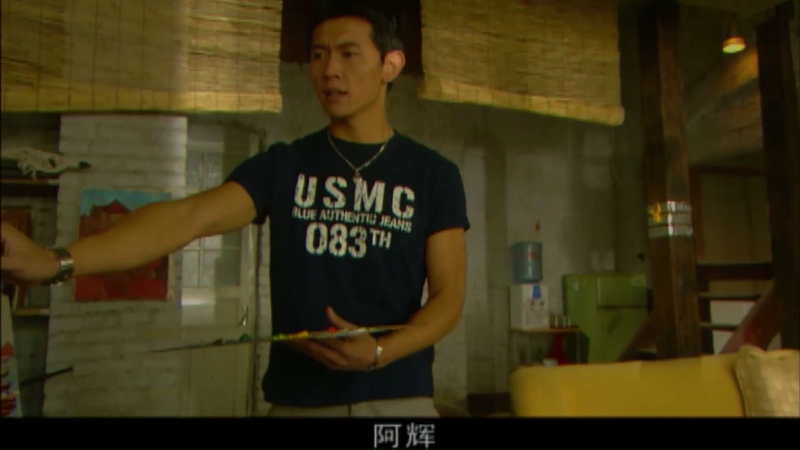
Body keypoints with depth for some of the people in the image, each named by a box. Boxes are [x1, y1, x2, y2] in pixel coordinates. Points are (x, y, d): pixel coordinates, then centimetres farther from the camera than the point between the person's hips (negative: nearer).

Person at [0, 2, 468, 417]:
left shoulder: (434, 174, 0)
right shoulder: (282, 166, 2)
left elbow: (449, 295, -3)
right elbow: (189, 216, -11)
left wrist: (380, 352, -19)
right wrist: (56, 260, -24)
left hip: (399, 398, -1)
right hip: (296, 398, 1)